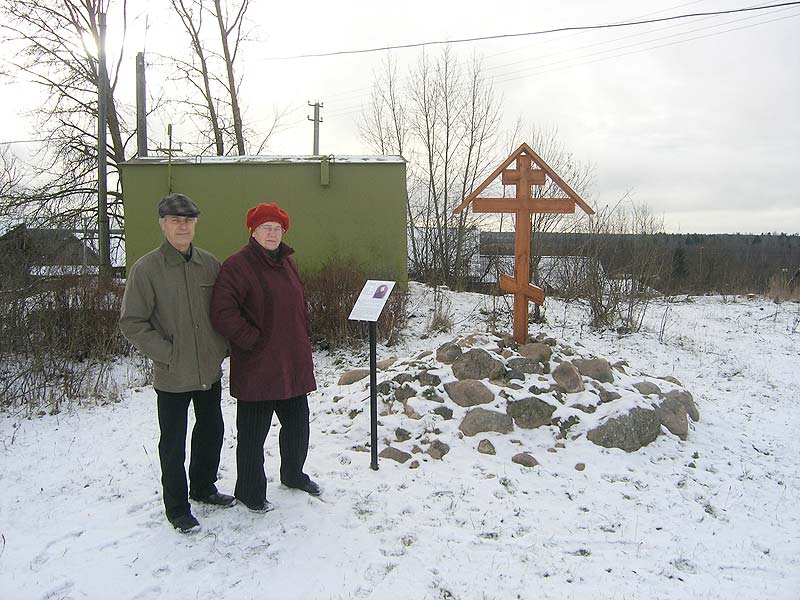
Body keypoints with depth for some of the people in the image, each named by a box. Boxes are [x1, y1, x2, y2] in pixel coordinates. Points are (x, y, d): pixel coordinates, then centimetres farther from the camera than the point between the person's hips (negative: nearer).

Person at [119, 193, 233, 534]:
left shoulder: (209, 263, 1)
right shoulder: (146, 269, -13)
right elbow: (131, 323, -12)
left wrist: (221, 347, 2)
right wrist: (168, 354, -15)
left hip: (210, 371, 5)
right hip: (172, 377, -5)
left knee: (211, 432, 20)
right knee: (173, 444, 8)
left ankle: (203, 487, 42)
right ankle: (177, 508, 27)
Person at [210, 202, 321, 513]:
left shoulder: (286, 262, 13)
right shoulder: (237, 266, -13)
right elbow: (223, 313, -22)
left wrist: (304, 340, 16)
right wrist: (255, 341, -18)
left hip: (293, 365, 8)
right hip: (257, 368, -8)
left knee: (297, 424, 20)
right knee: (253, 433, 5)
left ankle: (293, 474, 43)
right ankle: (249, 492, 24)